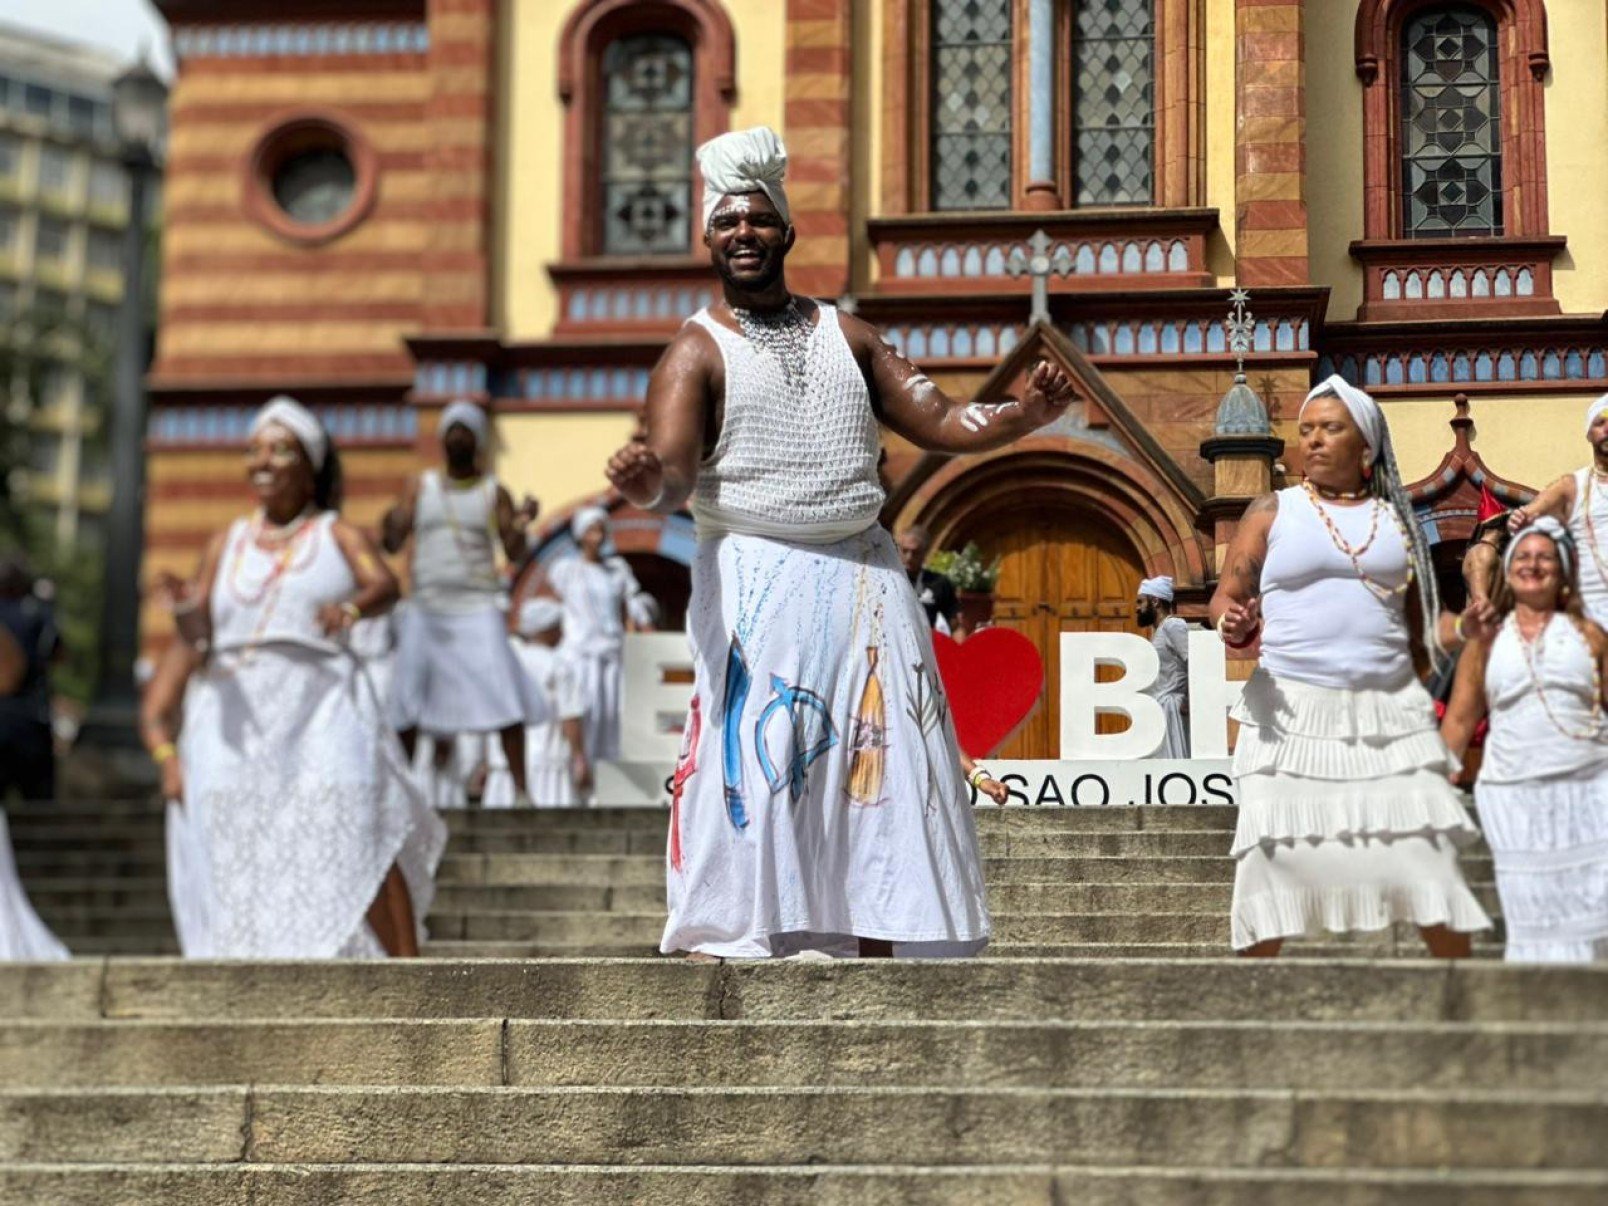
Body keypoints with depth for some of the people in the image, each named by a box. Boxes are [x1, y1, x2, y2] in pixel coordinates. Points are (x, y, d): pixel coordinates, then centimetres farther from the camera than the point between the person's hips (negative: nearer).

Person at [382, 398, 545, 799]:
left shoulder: (494, 491, 5)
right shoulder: (421, 486, 10)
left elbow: (514, 553, -1)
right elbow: (393, 545, 5)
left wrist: (520, 526, -22)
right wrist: (392, 525, -18)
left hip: (477, 610, -2)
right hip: (424, 609, 2)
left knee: (504, 697, -13)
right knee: (406, 700, -2)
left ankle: (521, 788, -11)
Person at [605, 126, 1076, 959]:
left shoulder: (845, 335, 15)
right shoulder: (697, 351, 1)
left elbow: (937, 421, 11)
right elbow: (673, 472, -13)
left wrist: (1023, 416, -7)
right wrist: (645, 482, -37)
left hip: (865, 578, 5)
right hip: (755, 583, -5)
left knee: (882, 764, 3)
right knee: (748, 769, -11)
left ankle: (876, 948, 11)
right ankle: (716, 951, -9)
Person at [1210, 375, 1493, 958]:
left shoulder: (1395, 520, 14)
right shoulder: (1273, 511, 7)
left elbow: (1416, 625, 19)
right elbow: (1226, 596, 6)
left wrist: (1462, 628, -2)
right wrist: (1233, 625, -17)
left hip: (1388, 710, 2)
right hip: (1291, 711, -2)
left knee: (1425, 848, -1)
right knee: (1275, 848, -10)